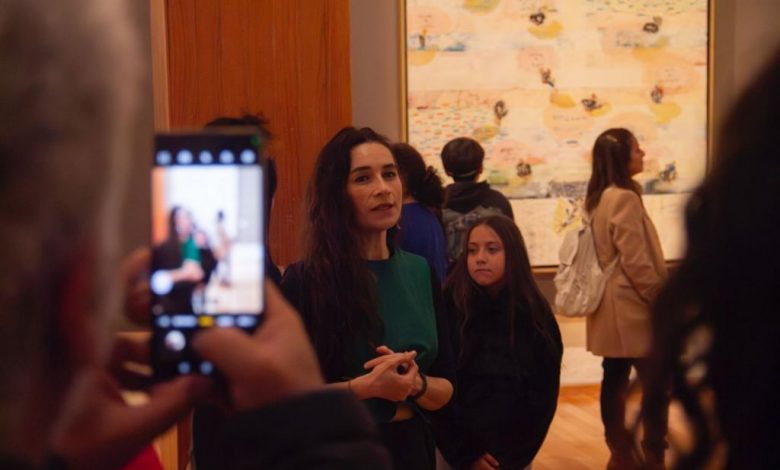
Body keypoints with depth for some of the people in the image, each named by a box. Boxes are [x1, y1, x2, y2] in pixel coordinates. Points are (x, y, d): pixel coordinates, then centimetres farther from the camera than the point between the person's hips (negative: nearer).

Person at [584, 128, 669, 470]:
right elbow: (637, 262, -20)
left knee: (615, 378, 11)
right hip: (631, 306, -9)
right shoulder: (624, 198, -17)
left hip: (613, 304, 10)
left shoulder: (599, 197, 12)